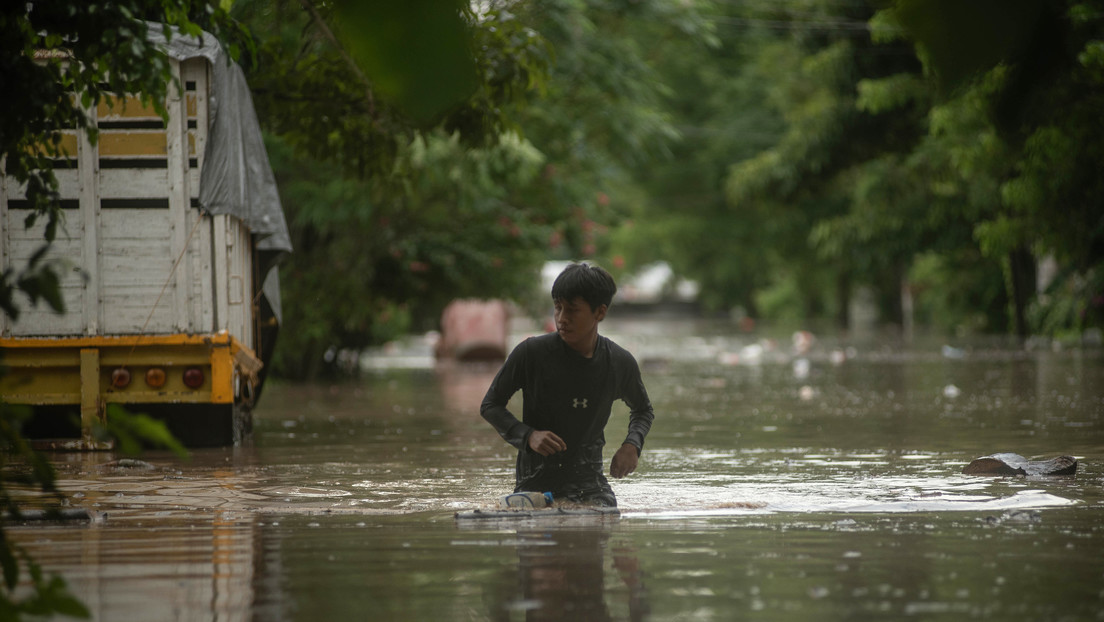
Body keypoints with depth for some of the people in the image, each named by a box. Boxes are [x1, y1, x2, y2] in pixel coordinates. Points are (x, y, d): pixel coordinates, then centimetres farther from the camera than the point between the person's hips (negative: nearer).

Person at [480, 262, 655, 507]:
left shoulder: (620, 363, -1)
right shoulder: (531, 354, -10)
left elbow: (642, 410, 20)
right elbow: (490, 405, 1)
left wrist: (632, 445, 0)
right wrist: (528, 435, -16)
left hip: (589, 481, 2)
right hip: (535, 484, -2)